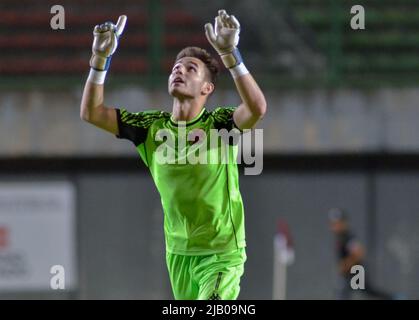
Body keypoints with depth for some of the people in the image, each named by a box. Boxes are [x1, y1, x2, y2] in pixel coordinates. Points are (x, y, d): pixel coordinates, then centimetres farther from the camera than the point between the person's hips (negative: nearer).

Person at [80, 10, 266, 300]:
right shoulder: (152, 126, 2)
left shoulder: (220, 124, -11)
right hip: (178, 253, 5)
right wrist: (101, 58, -13)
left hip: (221, 254, -5)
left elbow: (257, 109, -32)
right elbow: (91, 112, -1)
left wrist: (229, 53, -40)